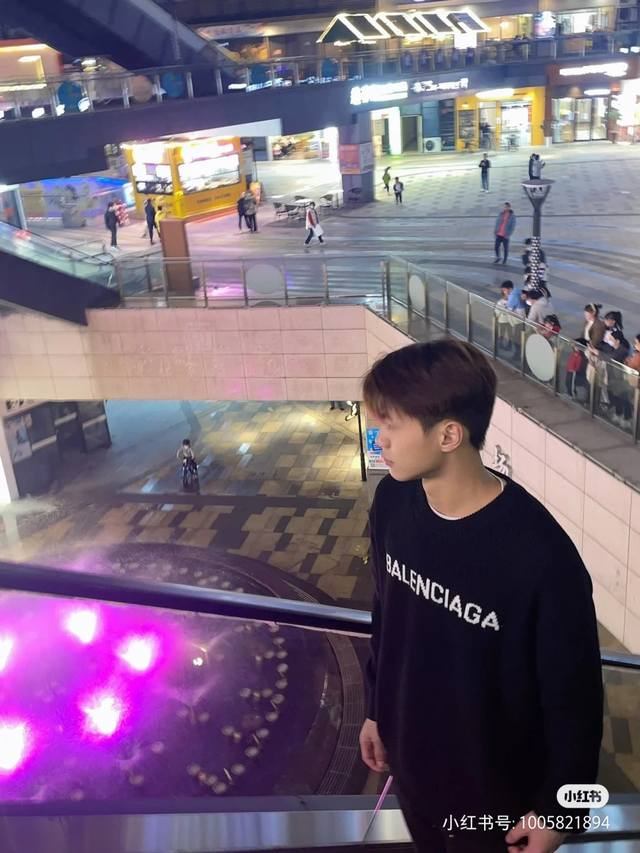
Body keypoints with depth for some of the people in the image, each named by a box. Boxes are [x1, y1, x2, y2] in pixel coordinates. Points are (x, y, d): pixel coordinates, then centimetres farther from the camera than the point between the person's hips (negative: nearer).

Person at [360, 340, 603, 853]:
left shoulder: (541, 556, -33)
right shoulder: (392, 502, -16)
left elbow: (574, 694, -19)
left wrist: (556, 807, -8)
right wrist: (376, 710, 11)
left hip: (493, 782, -5)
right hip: (409, 750, 5)